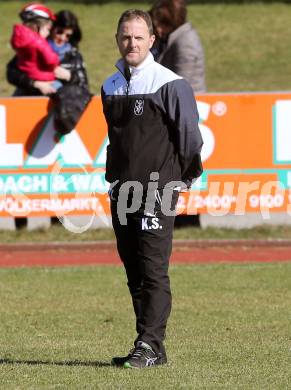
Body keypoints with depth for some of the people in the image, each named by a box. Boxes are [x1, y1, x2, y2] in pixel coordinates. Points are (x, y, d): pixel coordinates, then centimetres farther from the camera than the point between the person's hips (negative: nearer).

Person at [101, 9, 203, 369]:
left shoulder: (170, 84, -7)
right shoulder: (110, 87, 12)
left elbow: (190, 136, -4)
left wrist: (181, 179, 1)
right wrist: (114, 180, 17)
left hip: (157, 191, -7)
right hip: (121, 191, 7)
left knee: (153, 270, -10)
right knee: (134, 272, 8)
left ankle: (150, 346, -13)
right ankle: (147, 347, 13)